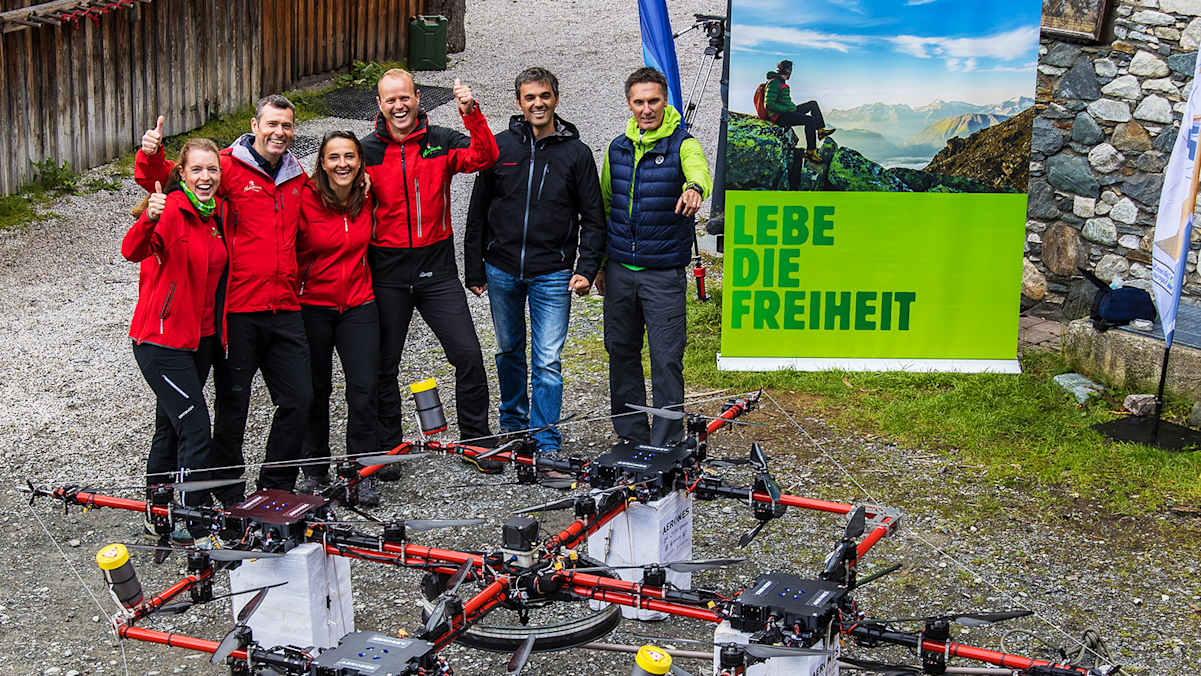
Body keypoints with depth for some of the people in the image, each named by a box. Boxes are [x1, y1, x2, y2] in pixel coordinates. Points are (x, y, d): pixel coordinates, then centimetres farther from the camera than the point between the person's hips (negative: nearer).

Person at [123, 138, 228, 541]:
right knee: (196, 432, -10)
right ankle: (191, 527, -2)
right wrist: (149, 219, -53)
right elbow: (133, 252, -35)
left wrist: (221, 329, 14)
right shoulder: (170, 210, -16)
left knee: (171, 427, 18)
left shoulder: (219, 213, 6)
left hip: (201, 338, 7)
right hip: (161, 339, -7)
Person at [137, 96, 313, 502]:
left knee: (298, 400, 4)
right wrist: (151, 155, -29)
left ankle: (275, 488, 19)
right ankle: (228, 494, 19)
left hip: (285, 311, 5)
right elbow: (164, 178, -9)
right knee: (233, 405, 3)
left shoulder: (299, 178, 13)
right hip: (238, 310, -5)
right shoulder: (228, 167, -4)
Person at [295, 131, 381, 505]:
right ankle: (315, 469, 24)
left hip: (358, 305, 2)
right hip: (312, 307, -2)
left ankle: (363, 474, 6)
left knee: (364, 390, -5)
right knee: (315, 390, 9)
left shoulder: (366, 198, -1)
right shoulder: (305, 199, -12)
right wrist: (292, 293, -9)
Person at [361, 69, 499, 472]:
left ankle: (477, 439, 11)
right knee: (384, 364, 7)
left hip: (437, 269, 0)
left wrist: (473, 114, -29)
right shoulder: (368, 151, 0)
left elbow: (484, 158, -15)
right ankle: (386, 448, 21)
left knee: (468, 354, -4)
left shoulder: (441, 142, 2)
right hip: (387, 274, 0)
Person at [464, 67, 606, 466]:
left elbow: (593, 219, 4)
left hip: (552, 275, -2)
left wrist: (587, 269, -7)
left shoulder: (576, 153, 1)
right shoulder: (500, 147, 3)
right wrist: (474, 270, 5)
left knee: (548, 361, -5)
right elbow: (478, 213, 7)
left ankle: (547, 445, 2)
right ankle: (513, 425, 34)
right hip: (501, 271, 2)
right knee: (509, 352, 16)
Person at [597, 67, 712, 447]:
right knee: (621, 351, 12)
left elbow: (699, 172, -29)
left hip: (664, 273, -5)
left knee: (666, 358, -4)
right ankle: (631, 435, 26)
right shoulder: (617, 148, 9)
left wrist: (694, 189, -53)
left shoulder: (682, 144, -6)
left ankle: (667, 444, 4)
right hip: (620, 269, 5)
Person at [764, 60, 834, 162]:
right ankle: (810, 152, -24)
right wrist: (787, 108, -19)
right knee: (810, 120, -26)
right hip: (780, 117, -11)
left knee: (813, 104, 15)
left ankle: (821, 130, 16)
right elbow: (768, 104, -23)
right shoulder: (774, 83, -15)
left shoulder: (781, 82, 16)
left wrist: (793, 107, 14)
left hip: (787, 112, 11)